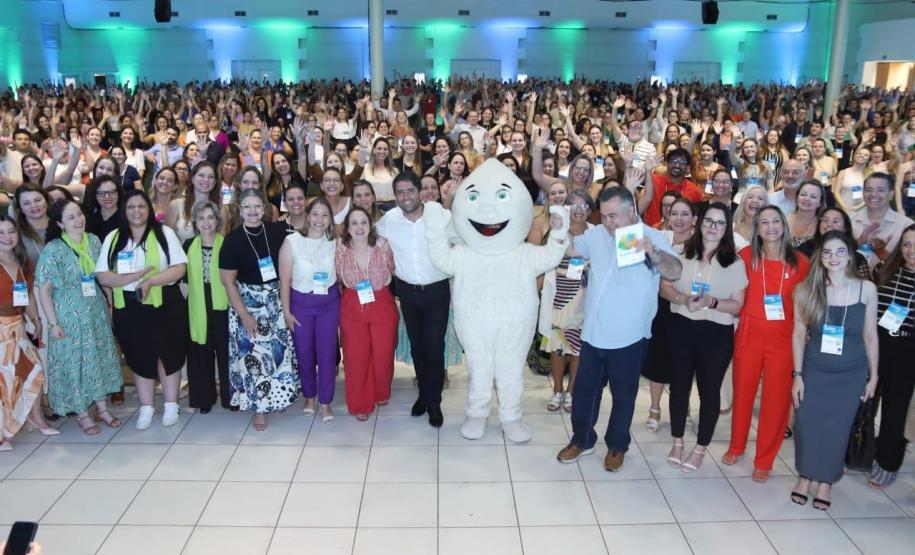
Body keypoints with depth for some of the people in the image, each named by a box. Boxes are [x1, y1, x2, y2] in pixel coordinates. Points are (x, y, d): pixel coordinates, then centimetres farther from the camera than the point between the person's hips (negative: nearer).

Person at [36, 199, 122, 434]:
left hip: (97, 313, 5)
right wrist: (53, 323, -14)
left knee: (100, 358, 13)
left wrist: (108, 305, 9)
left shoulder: (93, 241, 0)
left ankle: (101, 407, 28)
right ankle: (82, 414, 20)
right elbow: (44, 289, -12)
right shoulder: (53, 250, -14)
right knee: (75, 363, 6)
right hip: (69, 317, -4)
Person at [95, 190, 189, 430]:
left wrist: (150, 281, -22)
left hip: (165, 305, -2)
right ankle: (146, 408, 23)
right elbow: (103, 276, -2)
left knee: (169, 354, 6)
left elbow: (180, 268, -9)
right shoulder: (113, 238, 5)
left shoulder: (164, 233, -1)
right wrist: (133, 277, -18)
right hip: (129, 308, 2)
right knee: (140, 357, 10)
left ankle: (171, 405, 20)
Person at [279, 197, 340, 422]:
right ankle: (309, 396, 36)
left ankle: (325, 402, 21)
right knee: (304, 353, 14)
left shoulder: (334, 242, -4)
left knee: (327, 353, 5)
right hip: (301, 303, -1)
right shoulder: (292, 241, -13)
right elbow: (284, 280, -9)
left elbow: (340, 275, 5)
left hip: (329, 303, 1)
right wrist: (286, 312, -7)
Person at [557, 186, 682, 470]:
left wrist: (653, 252, -50)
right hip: (593, 333, 4)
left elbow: (675, 272, -30)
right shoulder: (596, 234, 0)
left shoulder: (652, 238, -14)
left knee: (623, 395, 14)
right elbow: (568, 248, 16)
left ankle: (617, 446, 34)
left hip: (629, 337, -4)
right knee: (584, 390, 16)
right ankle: (582, 440, 36)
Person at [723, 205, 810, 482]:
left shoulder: (800, 262, -2)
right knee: (743, 392, 13)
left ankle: (764, 461, 19)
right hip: (749, 334, 0)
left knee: (776, 398, 4)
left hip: (783, 338, 0)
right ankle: (736, 446, 33)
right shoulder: (746, 256, -4)